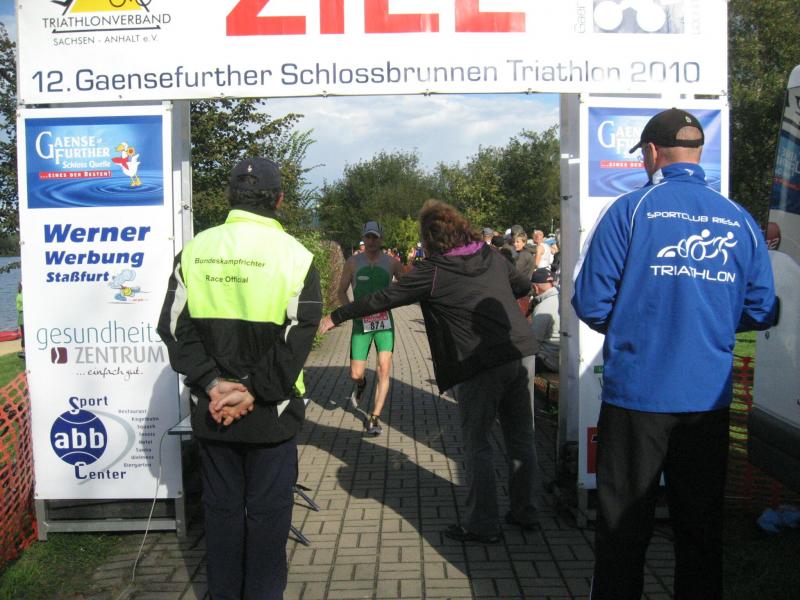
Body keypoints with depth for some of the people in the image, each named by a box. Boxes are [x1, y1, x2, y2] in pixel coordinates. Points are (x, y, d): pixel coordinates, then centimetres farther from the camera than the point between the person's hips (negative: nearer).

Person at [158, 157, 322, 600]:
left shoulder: (194, 251, 0)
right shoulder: (294, 255, -8)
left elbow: (174, 327, -3)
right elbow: (297, 338, -14)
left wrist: (212, 383, -7)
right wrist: (254, 392, -11)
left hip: (211, 410, 3)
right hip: (272, 413, -2)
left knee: (221, 506, 16)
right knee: (268, 509, 10)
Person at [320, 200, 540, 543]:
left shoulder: (433, 272, -7)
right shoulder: (492, 257, 10)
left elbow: (383, 299, -1)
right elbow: (522, 286, 27)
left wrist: (336, 317, 8)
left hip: (480, 367, -6)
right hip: (521, 354, 7)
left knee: (477, 444, 6)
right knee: (521, 437, 16)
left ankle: (482, 524, 13)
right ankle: (525, 512, 28)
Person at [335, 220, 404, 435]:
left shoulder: (392, 262, 1)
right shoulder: (353, 262, 1)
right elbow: (341, 291, 8)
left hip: (384, 321, 0)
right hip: (361, 323, 0)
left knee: (383, 370, -10)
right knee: (356, 375, 1)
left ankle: (374, 418, 0)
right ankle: (360, 385, 40)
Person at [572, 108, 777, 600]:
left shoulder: (630, 210, -9)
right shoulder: (740, 220, 2)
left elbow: (591, 305, -10)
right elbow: (761, 312, 7)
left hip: (636, 394, -3)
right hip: (709, 397, 3)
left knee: (625, 524, 9)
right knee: (702, 523, 17)